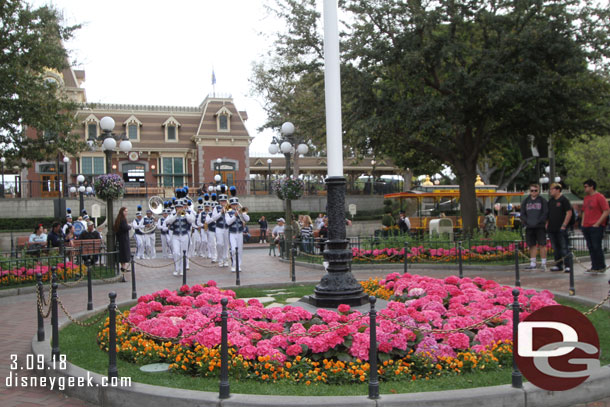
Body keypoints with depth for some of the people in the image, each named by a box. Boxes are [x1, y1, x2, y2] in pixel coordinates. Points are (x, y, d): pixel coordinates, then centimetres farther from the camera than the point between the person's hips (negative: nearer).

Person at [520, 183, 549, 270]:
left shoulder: (543, 201, 3)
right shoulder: (525, 201, 13)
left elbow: (545, 213, -3)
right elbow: (522, 214, 10)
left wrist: (538, 221, -13)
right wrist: (527, 222, -6)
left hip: (540, 227, -3)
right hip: (529, 227, 3)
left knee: (542, 245, -4)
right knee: (532, 245, 7)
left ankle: (543, 263, 2)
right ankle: (532, 263, 12)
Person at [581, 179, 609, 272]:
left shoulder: (600, 197, -7)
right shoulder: (586, 198, 16)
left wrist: (597, 224, -15)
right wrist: (582, 223, 14)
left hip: (596, 227, -7)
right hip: (586, 227, 7)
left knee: (597, 247, -6)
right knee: (591, 248, 8)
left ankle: (601, 267, 4)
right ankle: (594, 267, 14)